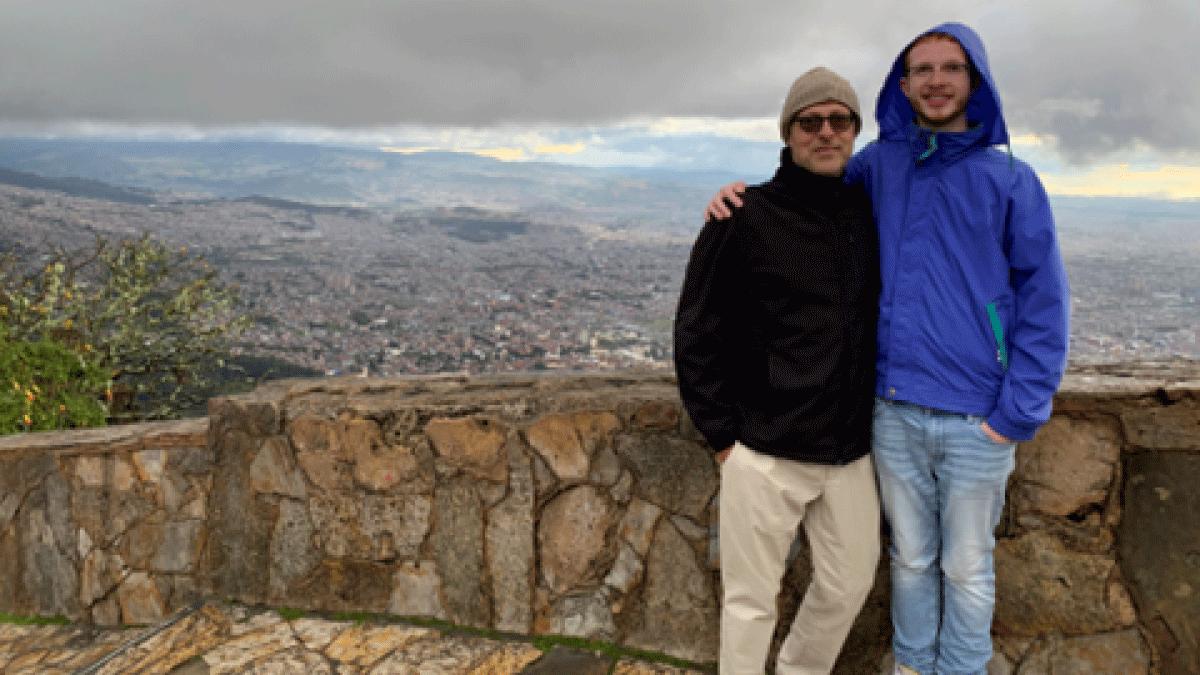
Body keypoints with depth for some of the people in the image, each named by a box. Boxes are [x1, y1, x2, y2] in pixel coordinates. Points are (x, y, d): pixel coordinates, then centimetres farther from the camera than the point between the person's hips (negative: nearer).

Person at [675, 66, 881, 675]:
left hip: (850, 453, 5)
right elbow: (698, 333, -6)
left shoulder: (870, 215, 6)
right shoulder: (745, 216, -8)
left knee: (850, 581, 17)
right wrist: (724, 436, -7)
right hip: (766, 453, -5)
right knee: (751, 600, 5)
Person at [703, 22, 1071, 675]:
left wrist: (1017, 414, -11)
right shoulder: (879, 165, 4)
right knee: (910, 557, 18)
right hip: (894, 411, 2)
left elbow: (1044, 301, -5)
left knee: (966, 567, 13)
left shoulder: (1010, 179, -4)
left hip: (977, 420, -2)